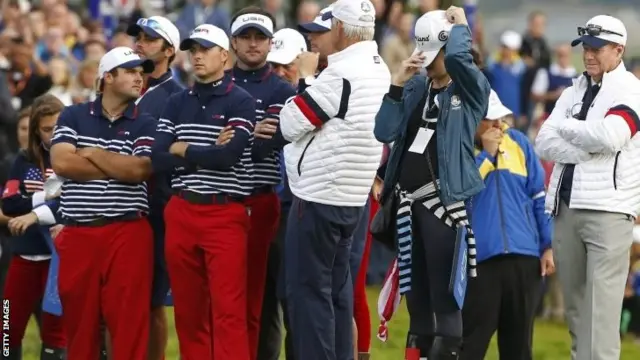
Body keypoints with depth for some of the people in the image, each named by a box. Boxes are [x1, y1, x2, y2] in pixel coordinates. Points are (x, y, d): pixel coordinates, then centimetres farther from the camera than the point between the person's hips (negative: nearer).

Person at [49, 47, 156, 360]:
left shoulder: (144, 125, 8)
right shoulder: (72, 117, 9)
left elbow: (139, 170, -8)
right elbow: (61, 163, -6)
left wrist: (91, 153, -1)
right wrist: (119, 167, -5)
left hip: (128, 233, -1)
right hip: (78, 234, 1)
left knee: (129, 318, -6)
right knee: (79, 320, 5)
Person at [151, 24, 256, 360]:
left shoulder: (240, 102, -2)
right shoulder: (176, 103, 12)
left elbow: (229, 156, -15)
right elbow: (158, 158, 0)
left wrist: (183, 150, -3)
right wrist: (208, 153, -9)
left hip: (226, 215, -5)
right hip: (181, 213, 5)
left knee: (229, 311, -9)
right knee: (188, 309, 8)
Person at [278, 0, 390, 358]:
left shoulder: (340, 74, -20)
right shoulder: (381, 71, 8)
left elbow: (291, 124, -14)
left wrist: (305, 80, 0)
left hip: (319, 199, -9)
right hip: (354, 198, 9)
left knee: (309, 290, -3)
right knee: (337, 290, 14)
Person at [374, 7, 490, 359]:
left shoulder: (470, 89, -4)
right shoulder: (415, 88, 12)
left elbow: (457, 56, -26)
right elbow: (384, 132, 1)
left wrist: (459, 25, -6)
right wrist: (398, 82, -5)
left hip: (444, 199, -6)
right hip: (408, 199, 6)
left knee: (443, 290, -7)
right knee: (414, 287, 13)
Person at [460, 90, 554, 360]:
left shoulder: (518, 143, 12)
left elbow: (539, 196, 14)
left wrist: (548, 245, 8)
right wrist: (486, 154, -8)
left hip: (524, 257, 4)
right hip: (479, 258, -4)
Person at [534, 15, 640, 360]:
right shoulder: (573, 92, 17)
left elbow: (610, 136, -19)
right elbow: (544, 143, 6)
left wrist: (565, 128, -4)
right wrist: (588, 150, -10)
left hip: (608, 209, -6)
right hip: (566, 207, 6)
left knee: (601, 305, -12)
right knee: (574, 302, 9)